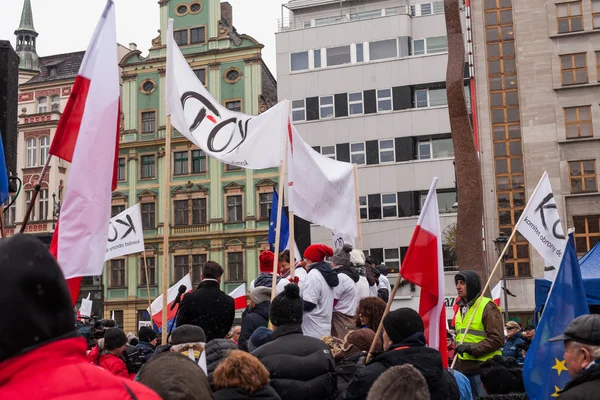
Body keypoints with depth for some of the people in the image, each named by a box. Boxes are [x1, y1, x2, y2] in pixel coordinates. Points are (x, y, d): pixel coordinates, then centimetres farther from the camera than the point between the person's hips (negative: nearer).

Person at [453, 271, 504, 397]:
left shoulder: (487, 307, -9)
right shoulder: (461, 308, 17)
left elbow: (497, 339, -15)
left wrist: (472, 348, -22)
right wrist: (457, 366, 20)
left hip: (483, 369, -8)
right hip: (463, 369, 8)